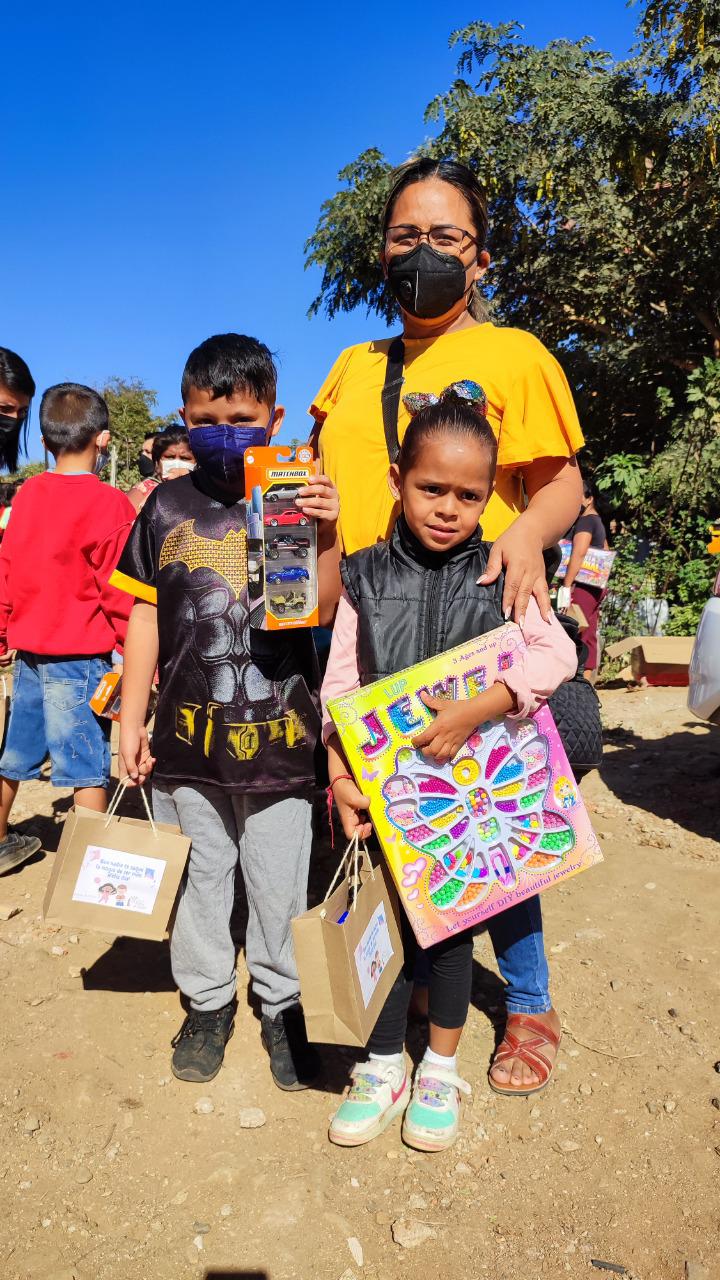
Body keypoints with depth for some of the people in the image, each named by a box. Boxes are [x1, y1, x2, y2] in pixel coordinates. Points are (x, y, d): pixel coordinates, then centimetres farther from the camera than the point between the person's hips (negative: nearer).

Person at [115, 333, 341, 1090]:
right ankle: (208, 1000, 37)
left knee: (279, 881, 12)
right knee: (198, 874, 17)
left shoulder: (297, 499, -3)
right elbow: (145, 616, 6)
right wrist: (131, 717, 6)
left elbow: (323, 609, -9)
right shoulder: (168, 507, 2)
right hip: (186, 730, 2)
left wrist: (326, 533, -24)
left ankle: (282, 1002, 34)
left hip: (277, 731, -2)